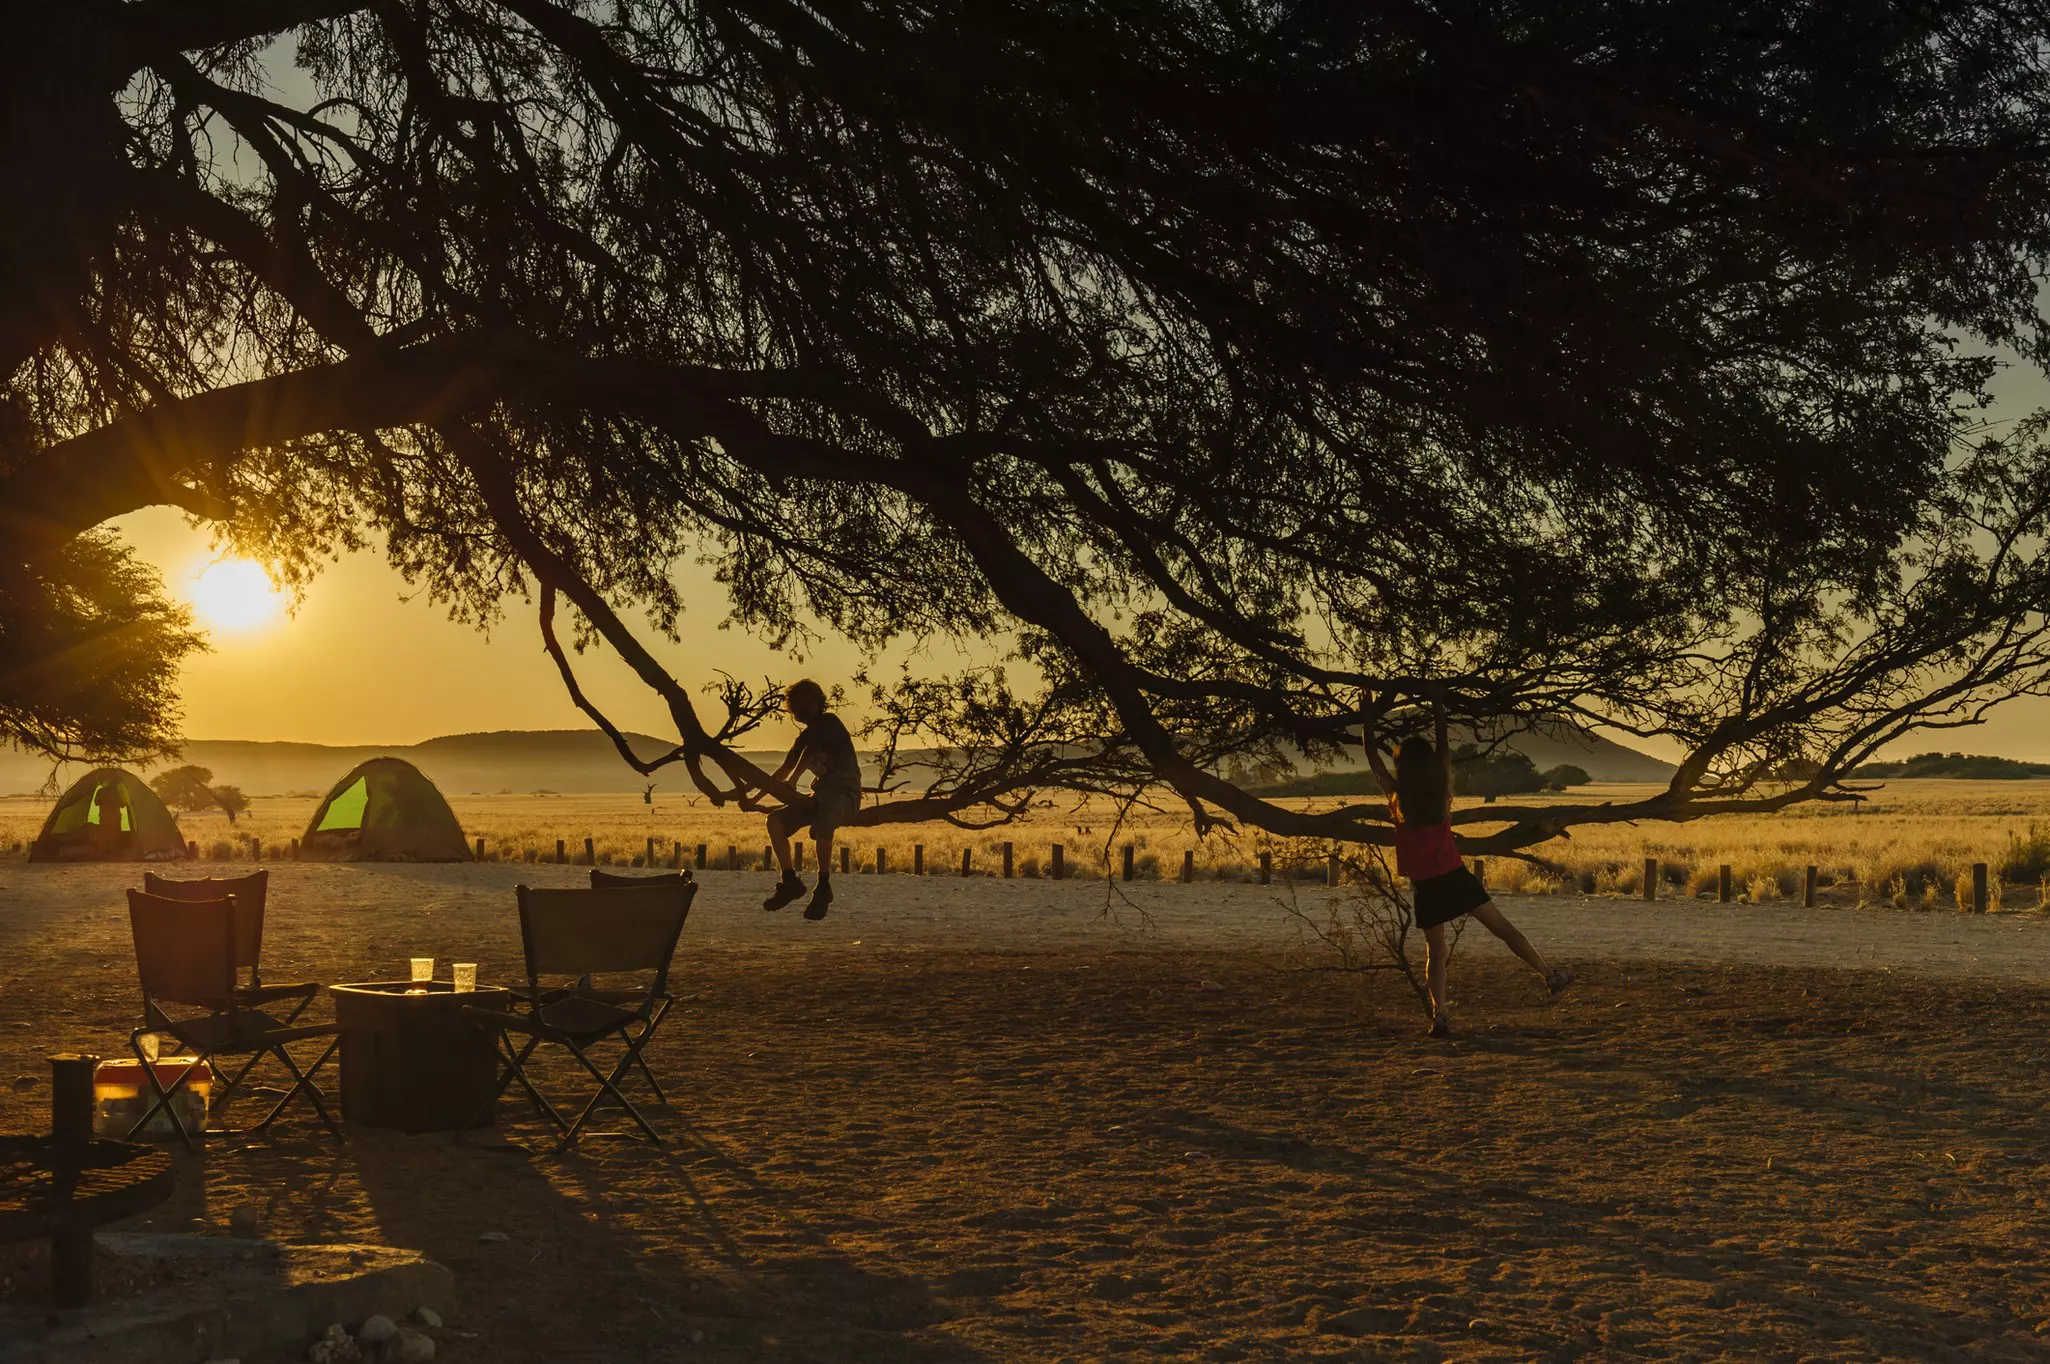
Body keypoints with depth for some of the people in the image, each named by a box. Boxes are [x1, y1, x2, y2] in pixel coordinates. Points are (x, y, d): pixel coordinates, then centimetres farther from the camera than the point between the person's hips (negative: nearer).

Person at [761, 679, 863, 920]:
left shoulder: (829, 722, -5)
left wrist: (792, 781, -23)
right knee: (775, 820, -9)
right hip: (820, 796, 8)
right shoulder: (807, 736, 18)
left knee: (821, 827, -37)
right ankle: (790, 881, -3)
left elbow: (809, 751, -18)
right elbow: (784, 771, 26)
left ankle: (824, 887, -22)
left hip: (845, 793, -8)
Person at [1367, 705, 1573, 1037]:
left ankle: (1439, 1013, -7)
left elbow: (1372, 754, 5)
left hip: (1424, 886, -1)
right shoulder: (1442, 790, 0)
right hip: (1454, 876, 1)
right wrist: (1439, 713, 24)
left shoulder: (1397, 794, -5)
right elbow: (1444, 750, 14)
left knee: (1435, 951, 7)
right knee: (1503, 928, 6)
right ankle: (1550, 975, 5)